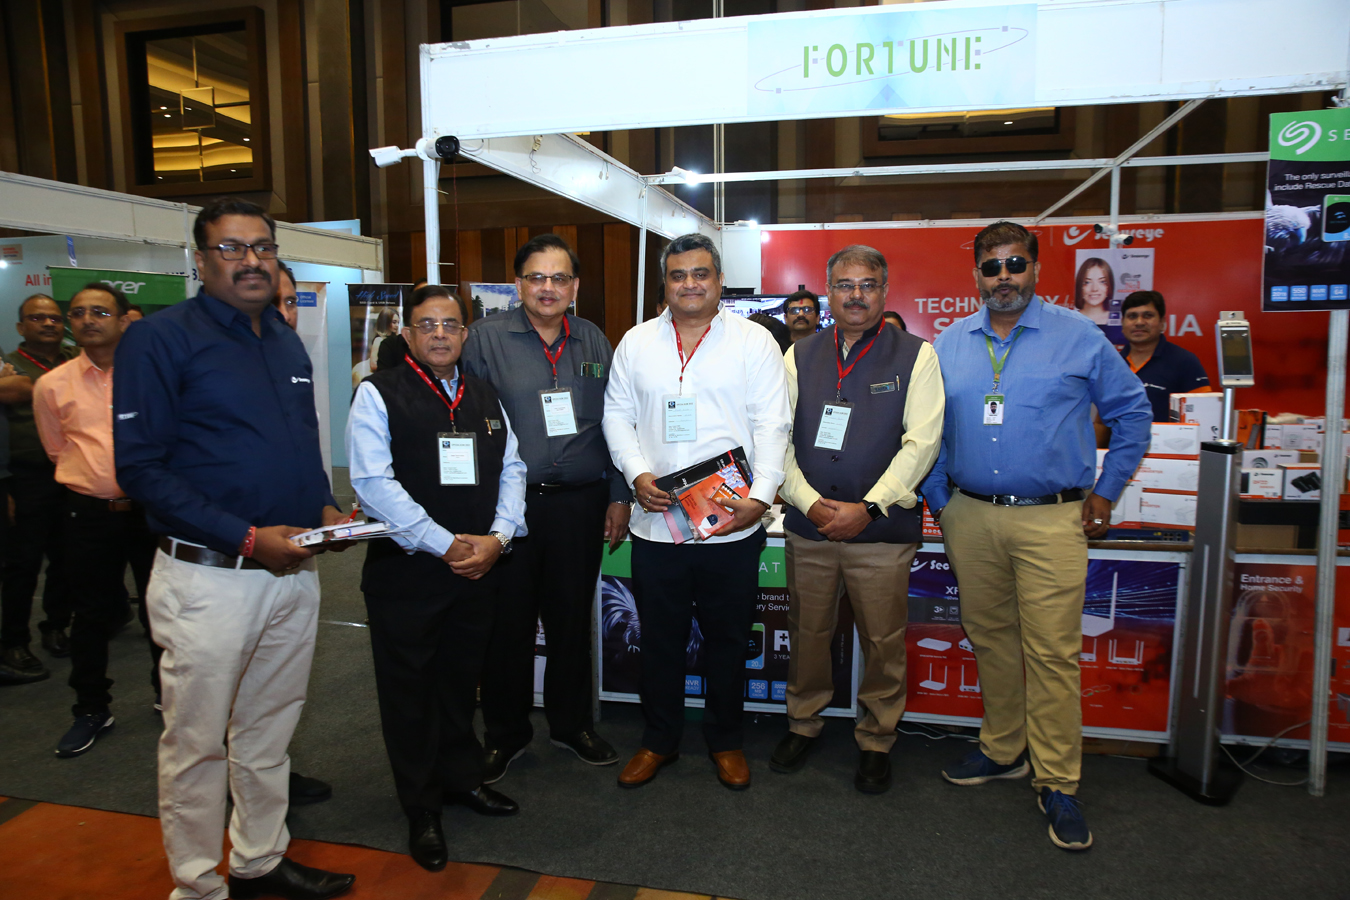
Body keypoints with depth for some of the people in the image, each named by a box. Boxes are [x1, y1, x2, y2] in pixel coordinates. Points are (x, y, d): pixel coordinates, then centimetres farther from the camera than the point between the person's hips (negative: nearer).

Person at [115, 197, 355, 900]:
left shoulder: (287, 342, 12)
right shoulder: (160, 339, -9)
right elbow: (139, 467, -15)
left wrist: (324, 506, 2)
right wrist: (247, 538, -20)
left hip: (292, 572, 6)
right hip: (209, 577, -6)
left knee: (268, 733, 19)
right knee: (197, 743, 8)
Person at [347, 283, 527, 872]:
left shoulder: (486, 397, 12)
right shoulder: (378, 394, -5)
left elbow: (512, 469, 9)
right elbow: (372, 482, -14)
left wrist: (497, 537, -7)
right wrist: (445, 544, -16)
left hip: (478, 565, 4)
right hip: (405, 569, -4)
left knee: (461, 679, 17)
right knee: (410, 686, 8)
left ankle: (462, 778, 38)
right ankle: (422, 809, 25)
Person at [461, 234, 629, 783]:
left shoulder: (594, 342, 10)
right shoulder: (486, 338, -1)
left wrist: (619, 497, 8)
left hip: (579, 504, 3)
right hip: (508, 504, -2)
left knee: (573, 617, 14)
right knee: (507, 622, 8)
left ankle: (572, 723, 33)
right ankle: (505, 733, 27)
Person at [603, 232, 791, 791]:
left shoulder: (753, 341, 1)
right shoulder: (637, 342, 9)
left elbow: (772, 424, -4)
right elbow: (617, 415, 9)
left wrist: (761, 496, -15)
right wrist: (638, 475, -7)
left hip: (731, 524, -2)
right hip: (655, 521, 2)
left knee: (727, 639, 12)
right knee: (659, 639, 13)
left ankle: (725, 740, 32)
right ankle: (659, 740, 32)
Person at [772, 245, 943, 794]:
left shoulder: (915, 356, 0)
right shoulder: (799, 357, 8)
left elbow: (922, 441, -8)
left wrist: (867, 508, -16)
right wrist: (810, 502, -11)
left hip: (882, 530, -2)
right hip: (808, 526, 3)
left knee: (883, 643, 7)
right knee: (807, 632, 14)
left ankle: (876, 741, 28)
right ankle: (803, 724, 35)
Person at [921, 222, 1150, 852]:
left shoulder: (1079, 338, 0)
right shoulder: (947, 345, 8)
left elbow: (1132, 414, 8)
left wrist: (1105, 493, 5)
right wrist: (939, 500, 8)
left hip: (1052, 520, -3)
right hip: (970, 517, 3)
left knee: (1052, 652, -3)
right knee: (989, 639, 13)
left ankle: (1057, 784, 11)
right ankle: (1002, 751, 30)